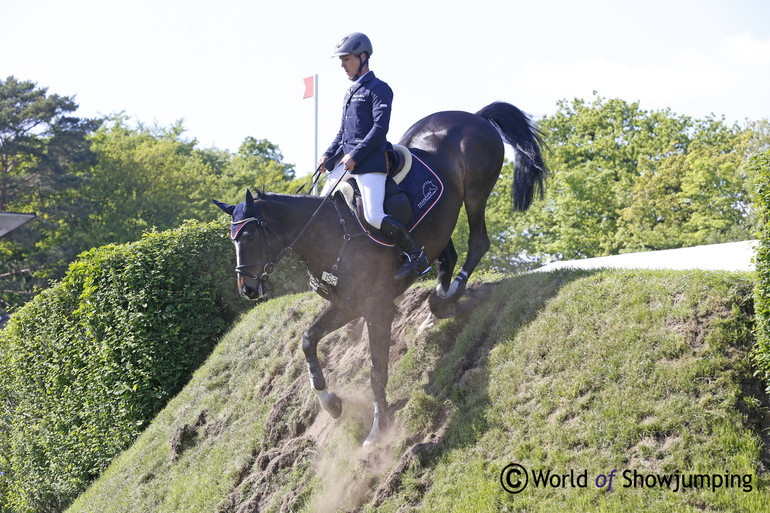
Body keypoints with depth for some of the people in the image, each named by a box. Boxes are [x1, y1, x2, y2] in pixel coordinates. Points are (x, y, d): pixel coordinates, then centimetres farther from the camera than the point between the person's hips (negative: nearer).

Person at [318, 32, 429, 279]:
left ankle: (416, 255, -6)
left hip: (370, 162, -9)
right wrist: (328, 155, 10)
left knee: (374, 216, -20)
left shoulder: (379, 89, -5)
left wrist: (355, 156, -21)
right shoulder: (350, 93, 22)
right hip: (347, 162, 9)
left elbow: (380, 128, -15)